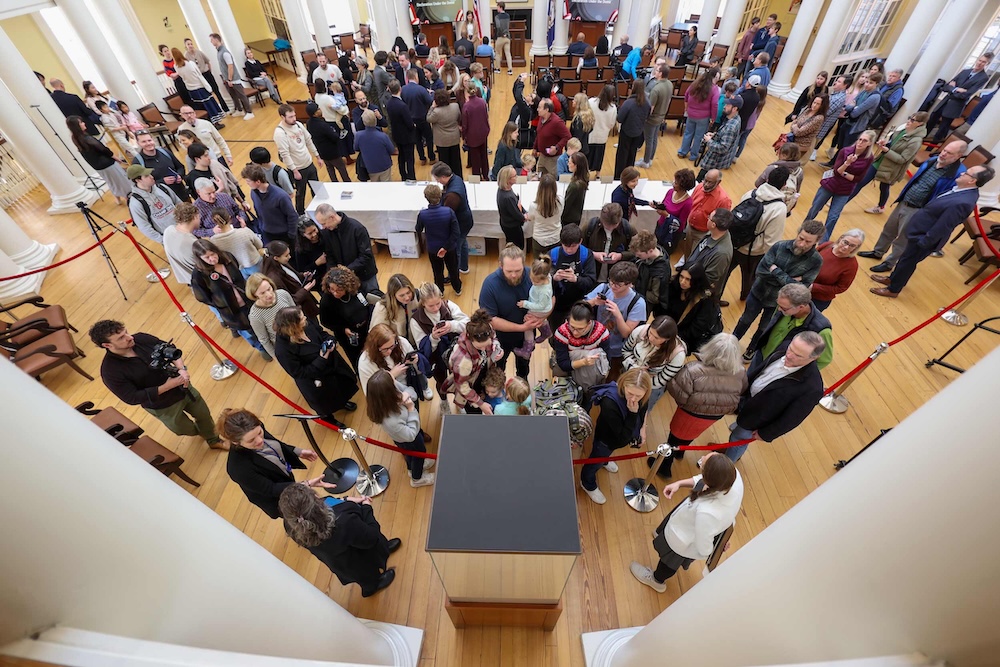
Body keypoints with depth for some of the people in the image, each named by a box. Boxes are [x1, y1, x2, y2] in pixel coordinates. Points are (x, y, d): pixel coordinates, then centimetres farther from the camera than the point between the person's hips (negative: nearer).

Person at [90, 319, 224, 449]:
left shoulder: (141, 338, -16)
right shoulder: (110, 371, -27)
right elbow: (132, 398, -25)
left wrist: (182, 369, -22)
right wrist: (166, 387, -32)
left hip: (183, 387, 4)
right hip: (162, 406, -3)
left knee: (204, 415, 22)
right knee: (186, 429, 22)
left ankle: (214, 441, 51)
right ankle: (198, 431, 60)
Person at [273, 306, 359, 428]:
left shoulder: (306, 324, -20)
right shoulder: (283, 350, -37)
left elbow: (323, 334, -1)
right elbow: (299, 373, -28)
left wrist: (331, 342, -22)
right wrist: (321, 359, -33)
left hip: (332, 364, 6)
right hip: (315, 380, -6)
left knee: (340, 385, 33)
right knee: (324, 403, 24)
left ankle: (341, 402, 68)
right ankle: (328, 418, 58)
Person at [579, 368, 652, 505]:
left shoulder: (641, 395, -28)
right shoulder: (609, 404, -48)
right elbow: (623, 437, -38)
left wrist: (642, 429, 2)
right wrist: (633, 413, -46)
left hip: (624, 435, 5)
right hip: (607, 437, -5)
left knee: (608, 452, 38)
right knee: (595, 463, 25)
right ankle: (588, 485, 56)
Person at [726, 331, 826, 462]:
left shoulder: (811, 388, -36)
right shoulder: (782, 351, -20)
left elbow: (792, 418, -23)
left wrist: (765, 434, -11)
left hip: (757, 419, -5)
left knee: (738, 439, 17)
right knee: (739, 427, 31)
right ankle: (729, 450, 62)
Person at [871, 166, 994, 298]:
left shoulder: (962, 202, -33)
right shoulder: (965, 190, -4)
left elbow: (942, 228, -27)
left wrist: (922, 243, -19)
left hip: (923, 236, -8)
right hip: (921, 230, 8)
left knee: (907, 262, 9)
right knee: (905, 258, 24)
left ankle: (893, 290, 27)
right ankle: (893, 279, 44)